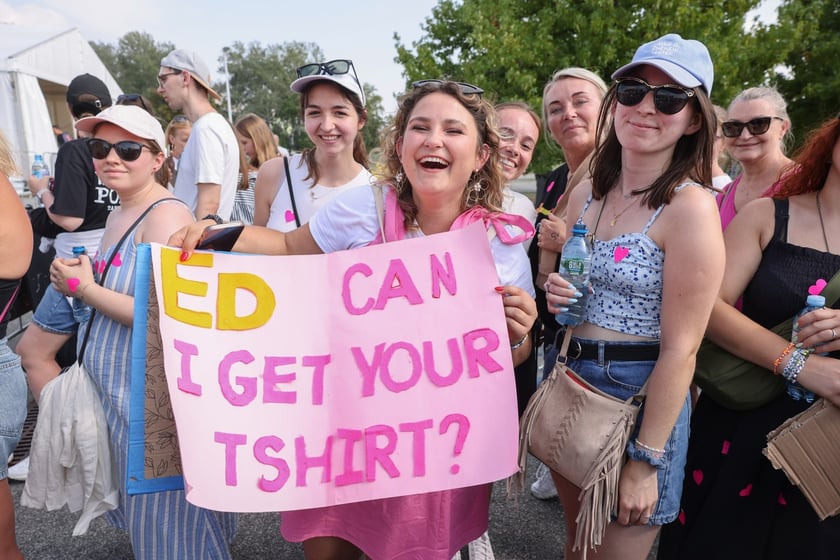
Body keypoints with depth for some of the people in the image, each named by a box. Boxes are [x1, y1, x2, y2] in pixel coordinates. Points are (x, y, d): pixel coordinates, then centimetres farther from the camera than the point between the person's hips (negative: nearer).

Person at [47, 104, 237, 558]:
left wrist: (86, 289, -16)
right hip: (119, 388, 9)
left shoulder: (165, 215, -19)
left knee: (164, 516, 7)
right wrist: (75, 280, 2)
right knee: (138, 503, 25)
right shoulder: (118, 215, 10)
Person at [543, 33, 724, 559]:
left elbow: (679, 350, -17)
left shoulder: (690, 206, -17)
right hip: (570, 384, 6)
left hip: (641, 397, -6)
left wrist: (645, 461, -16)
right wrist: (556, 294, -6)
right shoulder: (586, 194, 2)